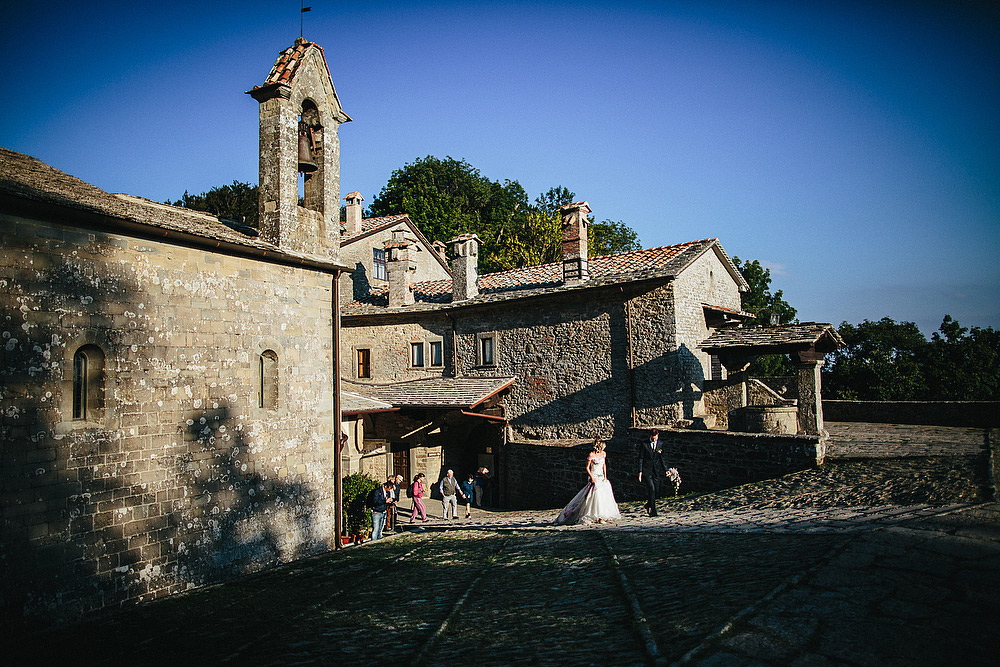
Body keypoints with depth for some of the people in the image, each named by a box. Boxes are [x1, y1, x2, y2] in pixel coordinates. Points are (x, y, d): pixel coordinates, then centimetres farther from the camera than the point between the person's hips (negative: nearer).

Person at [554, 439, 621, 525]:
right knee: (596, 495, -16)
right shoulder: (591, 455, -12)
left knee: (604, 495, -1)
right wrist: (591, 477, -16)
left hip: (601, 477, 6)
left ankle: (601, 517, 5)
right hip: (594, 477, -6)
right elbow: (587, 467, -7)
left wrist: (605, 476, 8)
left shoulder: (603, 453, 6)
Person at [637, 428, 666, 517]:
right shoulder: (644, 445, -5)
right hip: (646, 470, -4)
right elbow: (640, 458, -3)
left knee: (656, 491, 4)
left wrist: (665, 470, 9)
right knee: (651, 489, -13)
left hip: (656, 470, 4)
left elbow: (662, 458, 14)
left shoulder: (661, 444, 6)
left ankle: (648, 504, 30)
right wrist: (640, 471, -8)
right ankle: (652, 510, -3)